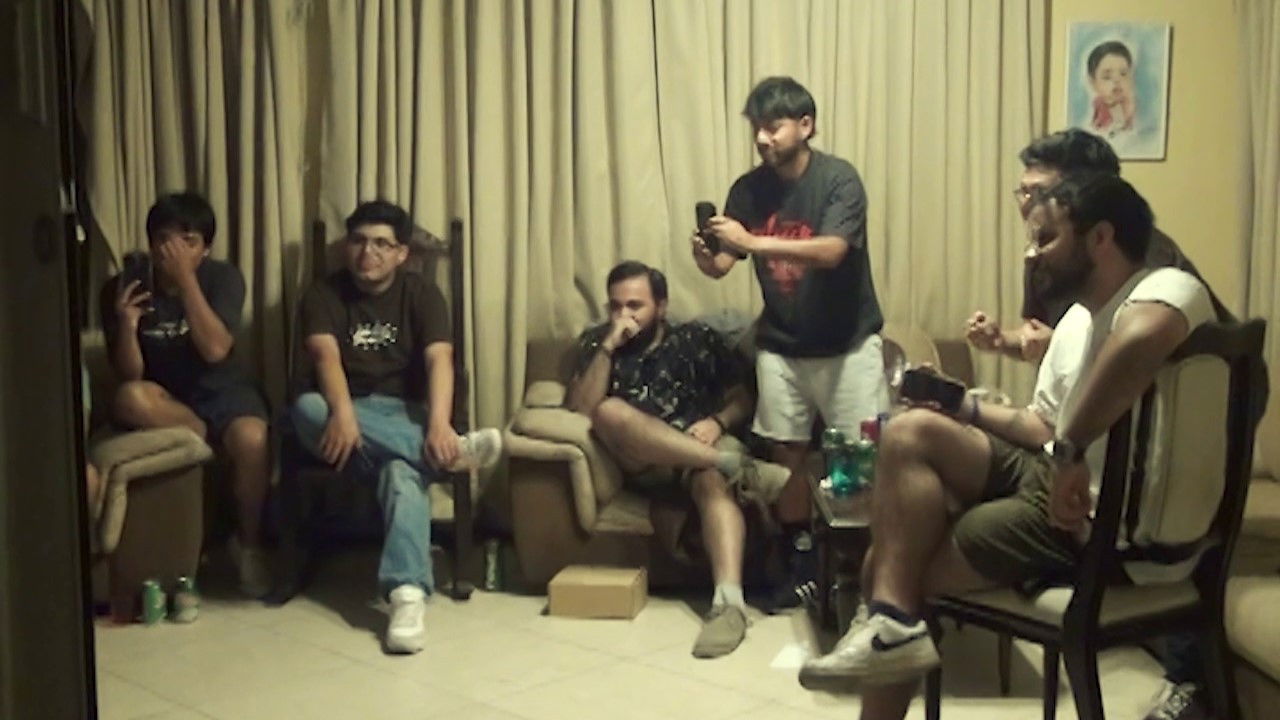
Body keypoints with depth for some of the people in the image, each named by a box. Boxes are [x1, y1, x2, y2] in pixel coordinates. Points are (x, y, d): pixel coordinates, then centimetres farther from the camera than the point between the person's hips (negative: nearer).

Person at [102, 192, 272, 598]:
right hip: (163, 401, 1)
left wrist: (186, 279, -23)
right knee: (129, 399, -35)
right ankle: (213, 438, -9)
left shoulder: (223, 277, -8)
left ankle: (248, 543, -10)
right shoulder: (122, 288, -6)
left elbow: (214, 350, -21)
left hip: (222, 392, -1)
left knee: (253, 439, -34)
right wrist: (127, 324, -26)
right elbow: (129, 376, -7)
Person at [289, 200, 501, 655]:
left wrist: (439, 424, -33)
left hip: (405, 413, -1)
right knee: (306, 408, -36)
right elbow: (326, 356, -15)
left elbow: (439, 360, -13)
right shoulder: (324, 294, 3)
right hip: (346, 413, 1)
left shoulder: (421, 294, 4)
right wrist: (343, 414, -38)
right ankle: (454, 449, -35)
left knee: (402, 471, -37)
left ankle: (407, 591, -51)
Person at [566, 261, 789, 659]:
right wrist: (608, 347, -9)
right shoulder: (596, 342, 13)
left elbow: (743, 398, 11)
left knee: (714, 480, -37)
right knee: (610, 411, -31)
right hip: (643, 465, 1)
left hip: (703, 449, 0)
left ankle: (729, 601, -54)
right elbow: (578, 410, -2)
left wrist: (717, 422, -10)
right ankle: (743, 469, -35)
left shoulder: (697, 338, 14)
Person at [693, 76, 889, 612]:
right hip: (780, 346, 4)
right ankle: (803, 565, 19)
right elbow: (724, 264, -3)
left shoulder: (839, 179, -14)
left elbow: (831, 251, -29)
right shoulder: (748, 190, -1)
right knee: (788, 454, 6)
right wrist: (706, 257, -27)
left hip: (847, 342, -4)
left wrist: (752, 242, -36)